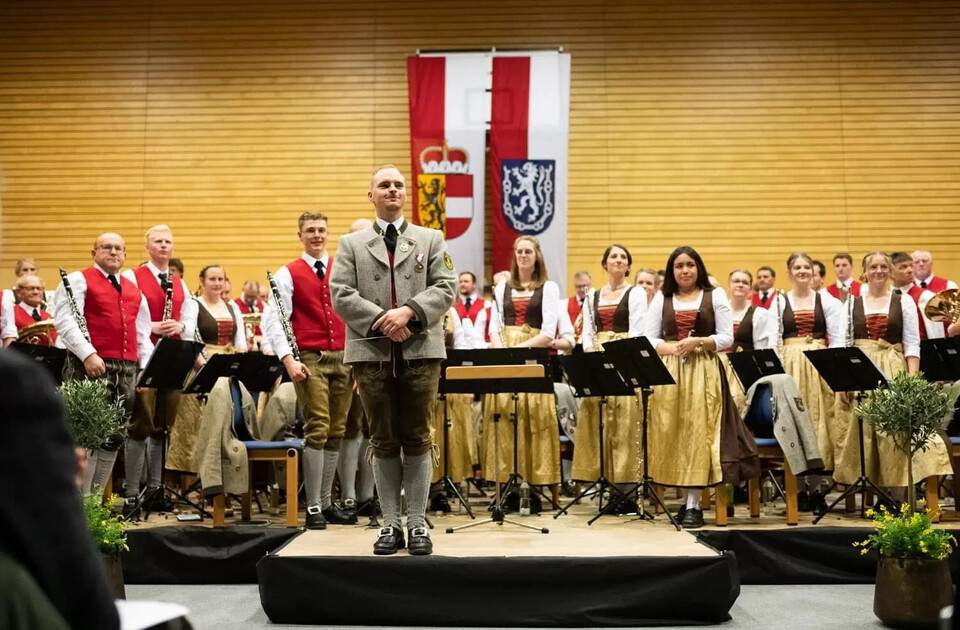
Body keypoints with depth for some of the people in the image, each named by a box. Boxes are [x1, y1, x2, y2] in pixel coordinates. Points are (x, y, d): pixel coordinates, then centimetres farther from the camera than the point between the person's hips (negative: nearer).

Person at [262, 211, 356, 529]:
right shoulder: (288, 274, 3)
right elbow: (272, 321, -3)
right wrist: (288, 359, -14)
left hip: (343, 358, 4)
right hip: (309, 359, -4)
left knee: (336, 431, 7)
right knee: (317, 429, -9)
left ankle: (327, 501, 18)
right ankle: (313, 507, -2)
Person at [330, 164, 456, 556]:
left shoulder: (431, 240, 12)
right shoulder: (351, 244, 11)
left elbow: (446, 288, 1)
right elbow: (341, 295, 0)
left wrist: (409, 311, -15)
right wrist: (380, 319, -14)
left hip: (420, 351, 0)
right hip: (372, 352, 0)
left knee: (417, 439, 3)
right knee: (384, 442, 6)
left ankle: (418, 523, 11)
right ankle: (390, 524, 13)